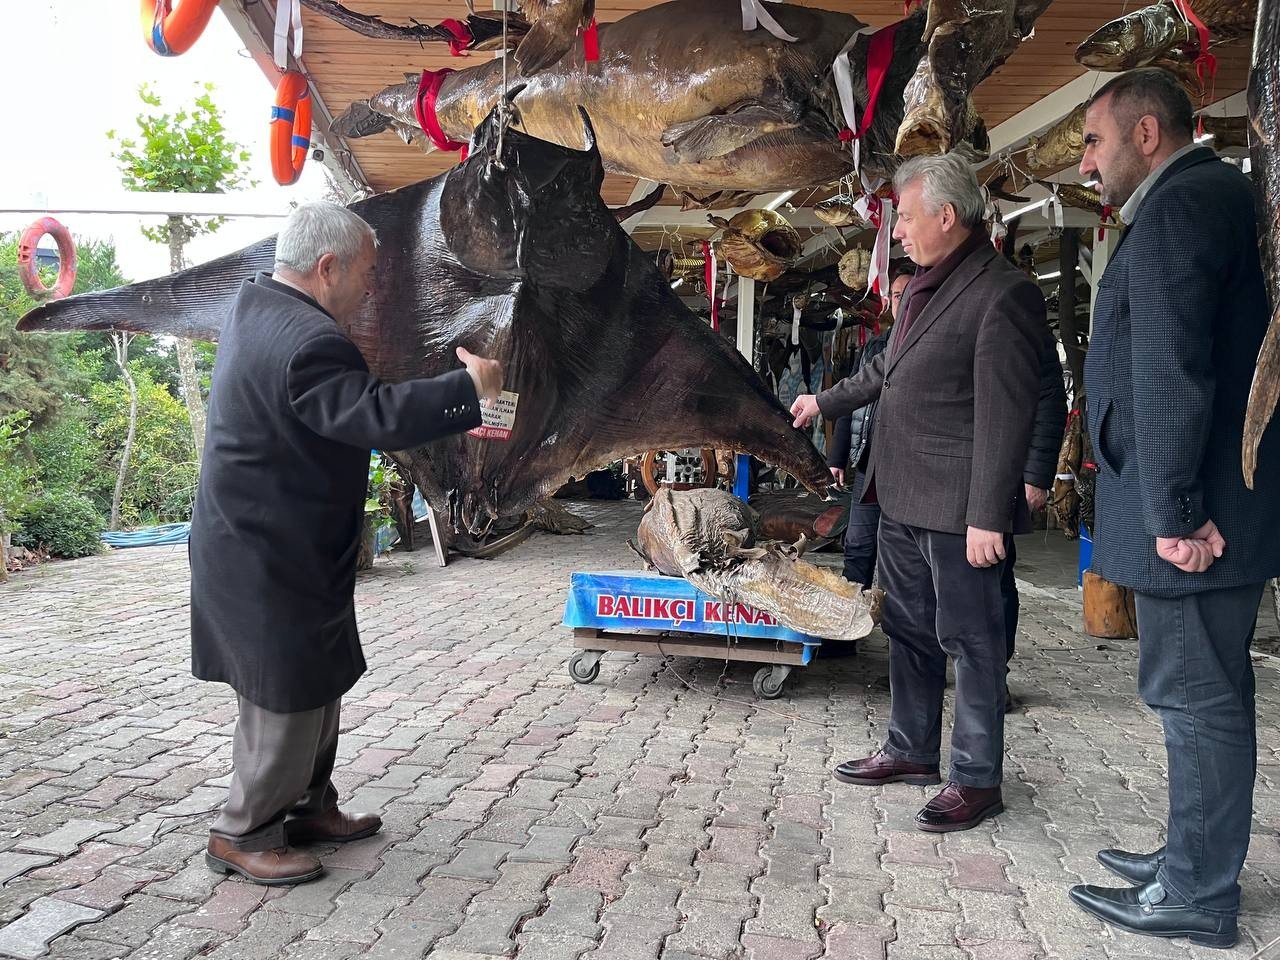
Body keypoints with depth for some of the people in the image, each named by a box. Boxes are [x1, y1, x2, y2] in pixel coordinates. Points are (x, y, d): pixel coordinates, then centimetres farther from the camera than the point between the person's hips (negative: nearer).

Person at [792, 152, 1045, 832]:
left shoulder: (1002, 294, -15)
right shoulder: (925, 287, 14)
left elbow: (1005, 415, -19)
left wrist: (988, 517, -21)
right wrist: (825, 402, 37)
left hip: (957, 507, -9)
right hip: (901, 497, 9)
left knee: (970, 641, 3)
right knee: (908, 632, 18)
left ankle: (977, 780, 16)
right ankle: (911, 751, 33)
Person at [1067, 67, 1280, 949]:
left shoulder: (1177, 207, -13)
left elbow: (1172, 372, -22)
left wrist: (1174, 511, -20)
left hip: (1193, 511, -10)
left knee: (1195, 694, -1)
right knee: (1207, 692, 17)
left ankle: (1198, 897, 12)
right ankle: (1197, 858, 31)